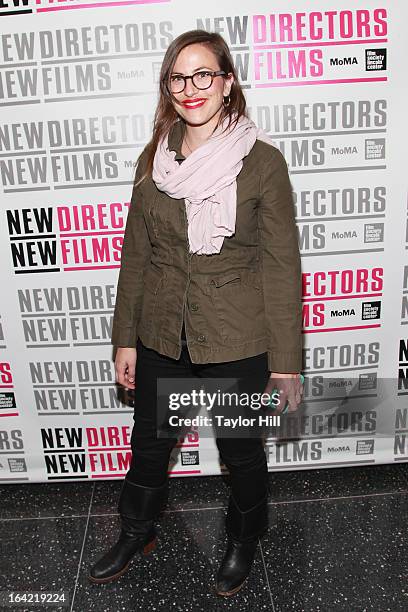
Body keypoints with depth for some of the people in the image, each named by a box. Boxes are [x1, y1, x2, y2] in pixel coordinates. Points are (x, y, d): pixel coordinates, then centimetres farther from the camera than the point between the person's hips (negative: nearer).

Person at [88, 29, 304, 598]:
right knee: (149, 444, 21)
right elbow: (136, 255, 6)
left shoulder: (262, 160, -10)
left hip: (237, 344, -3)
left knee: (242, 452, 17)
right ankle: (136, 534, 51)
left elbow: (282, 265, -9)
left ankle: (243, 543, 49)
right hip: (162, 338, 4)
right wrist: (125, 339, 6)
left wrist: (286, 360, -8)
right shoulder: (153, 160, 2)